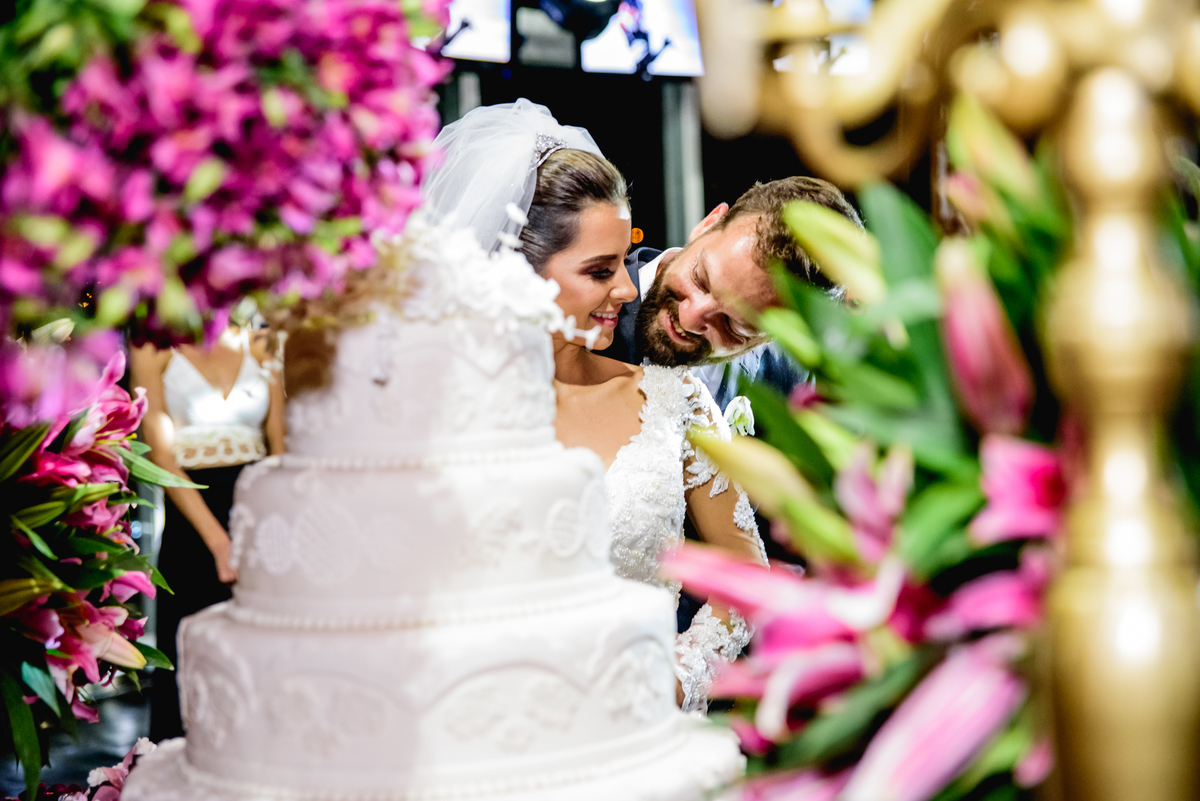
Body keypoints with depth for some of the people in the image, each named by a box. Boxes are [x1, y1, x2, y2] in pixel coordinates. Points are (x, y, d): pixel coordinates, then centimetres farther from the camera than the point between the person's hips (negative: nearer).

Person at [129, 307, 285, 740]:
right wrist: (219, 540, -16)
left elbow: (282, 448, 7)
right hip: (191, 523, -2)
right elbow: (161, 455, -6)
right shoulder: (154, 346, 1)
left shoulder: (259, 344, 10)